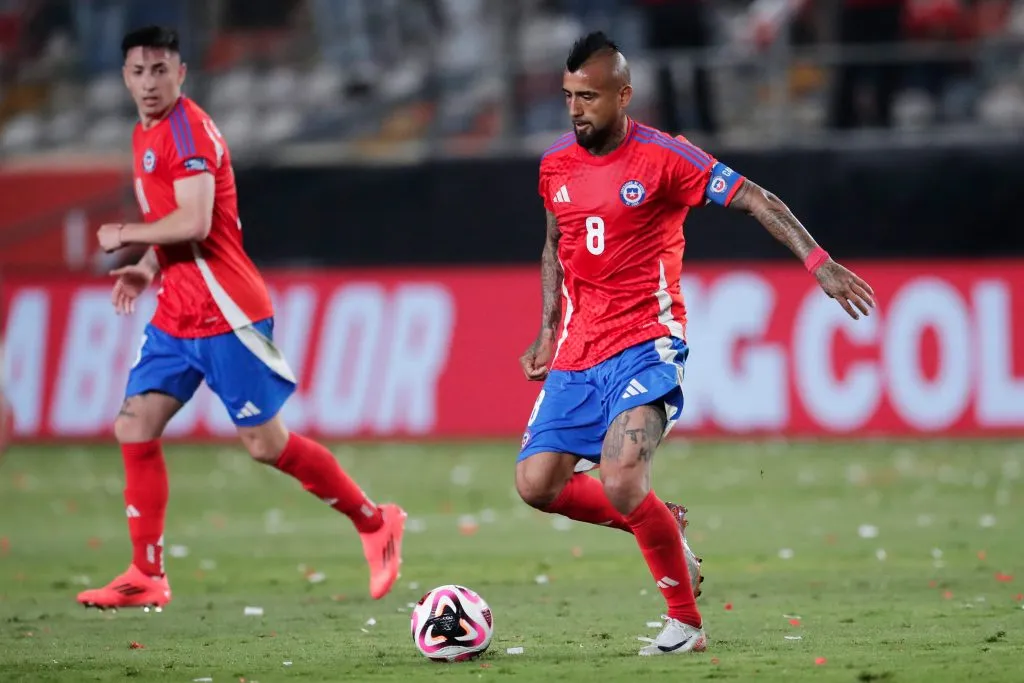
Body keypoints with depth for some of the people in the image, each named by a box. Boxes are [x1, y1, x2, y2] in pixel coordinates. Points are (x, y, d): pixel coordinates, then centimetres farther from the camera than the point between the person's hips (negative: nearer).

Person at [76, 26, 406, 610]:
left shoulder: (188, 131, -14)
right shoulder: (146, 134, 15)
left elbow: (194, 223, -25)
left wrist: (125, 234, -11)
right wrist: (147, 267, 10)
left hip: (224, 315, -9)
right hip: (176, 316, 9)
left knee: (266, 443, -4)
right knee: (135, 427, -1)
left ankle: (376, 524, 12)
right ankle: (147, 578, 2)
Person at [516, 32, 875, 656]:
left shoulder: (663, 157, -9)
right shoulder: (555, 166, 8)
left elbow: (755, 200, -9)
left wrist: (819, 263, -20)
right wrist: (547, 335, 14)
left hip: (646, 345, -6)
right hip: (577, 352, 6)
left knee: (620, 479, -26)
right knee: (536, 482, -7)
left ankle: (686, 623, -10)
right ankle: (658, 526, 18)